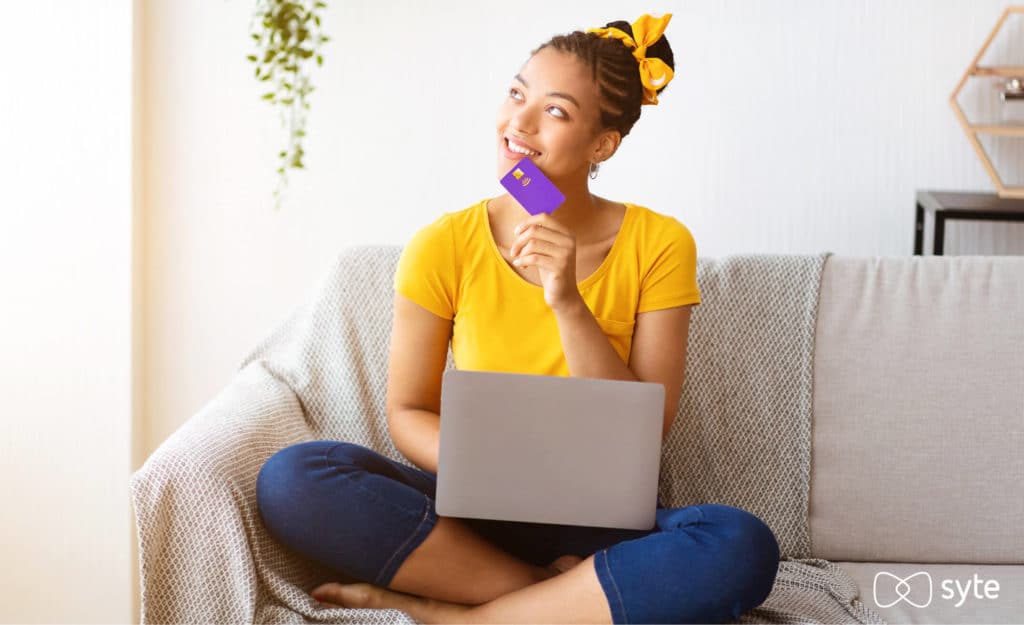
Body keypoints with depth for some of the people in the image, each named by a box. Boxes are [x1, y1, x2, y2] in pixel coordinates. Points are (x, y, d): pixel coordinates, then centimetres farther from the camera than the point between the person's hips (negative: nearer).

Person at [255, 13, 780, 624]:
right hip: (471, 513, 1)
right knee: (290, 478, -25)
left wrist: (567, 303, -20)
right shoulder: (444, 247, -3)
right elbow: (408, 412, 2)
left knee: (742, 548, -32)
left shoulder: (658, 245, -5)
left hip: (599, 523, 0)